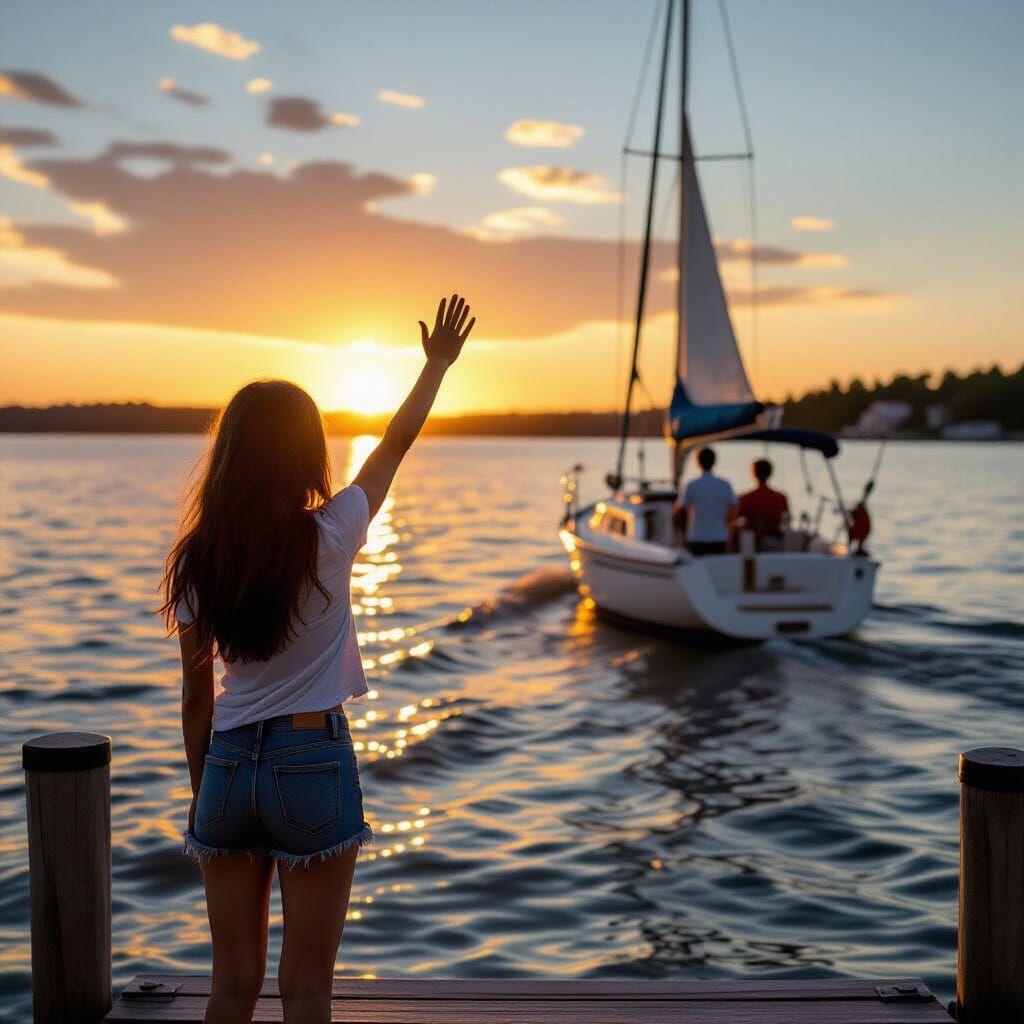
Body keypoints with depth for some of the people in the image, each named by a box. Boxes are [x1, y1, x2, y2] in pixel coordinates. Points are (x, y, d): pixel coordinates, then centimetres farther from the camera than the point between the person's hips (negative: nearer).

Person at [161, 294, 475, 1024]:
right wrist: (439, 363, 19)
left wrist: (202, 792, 16)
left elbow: (197, 695, 5)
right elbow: (398, 441, 4)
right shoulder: (326, 540, -11)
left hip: (228, 765, 4)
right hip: (313, 762, -4)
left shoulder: (197, 560, -2)